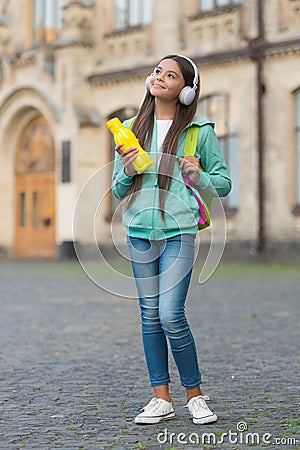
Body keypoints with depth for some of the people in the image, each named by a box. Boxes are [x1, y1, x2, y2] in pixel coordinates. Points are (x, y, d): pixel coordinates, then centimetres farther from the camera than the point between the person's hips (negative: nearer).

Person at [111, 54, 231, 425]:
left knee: (171, 316, -11)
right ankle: (161, 399, 16)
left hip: (178, 230, -4)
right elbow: (118, 191, 15)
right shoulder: (131, 130, 12)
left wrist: (199, 178, -12)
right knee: (150, 316, 6)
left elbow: (224, 183, 7)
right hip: (139, 231, 4)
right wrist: (127, 170, -6)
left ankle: (195, 395, 7)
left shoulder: (200, 131, 3)